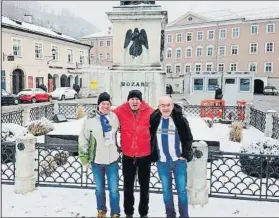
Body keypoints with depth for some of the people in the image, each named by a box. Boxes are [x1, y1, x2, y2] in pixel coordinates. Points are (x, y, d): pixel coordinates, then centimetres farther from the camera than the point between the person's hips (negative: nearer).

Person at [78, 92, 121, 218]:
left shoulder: (115, 117, -5)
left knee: (114, 190, 5)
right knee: (99, 189, 16)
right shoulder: (90, 120, -10)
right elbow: (83, 140, -2)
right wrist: (84, 158, 0)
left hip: (112, 160, 1)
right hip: (96, 161, 0)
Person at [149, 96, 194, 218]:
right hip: (162, 162, 3)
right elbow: (151, 138, 9)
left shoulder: (180, 119, -7)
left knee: (181, 191, 7)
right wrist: (154, 156, 4)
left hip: (179, 161, -2)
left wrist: (185, 154, -10)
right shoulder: (154, 119, 0)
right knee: (166, 191, 14)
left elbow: (188, 138, -2)